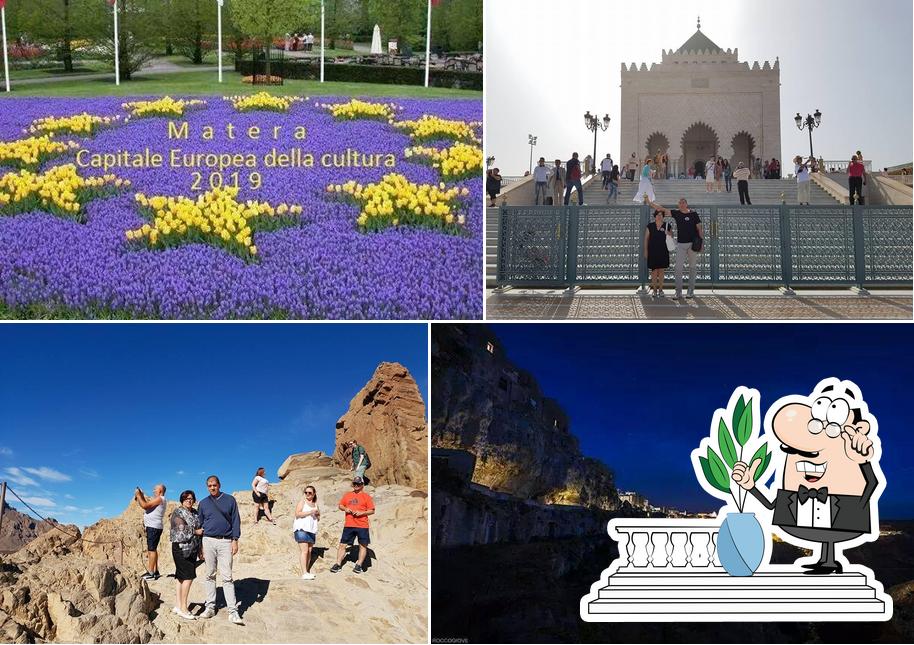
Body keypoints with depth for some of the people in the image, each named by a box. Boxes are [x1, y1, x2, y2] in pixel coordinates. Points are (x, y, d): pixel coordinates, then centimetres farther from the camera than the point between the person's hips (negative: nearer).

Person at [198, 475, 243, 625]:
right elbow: (200, 525, 14)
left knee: (227, 577, -8)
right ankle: (210, 607, 14)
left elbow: (235, 521, 5)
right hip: (208, 541, 2)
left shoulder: (230, 500, 6)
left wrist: (235, 540, -4)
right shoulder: (203, 503, 11)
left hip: (225, 542, -2)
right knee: (210, 575, 6)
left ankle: (233, 612, -11)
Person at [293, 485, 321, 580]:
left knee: (309, 551, 6)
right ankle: (304, 573, -17)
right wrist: (310, 512, -15)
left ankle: (307, 571, 12)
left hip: (312, 530, 6)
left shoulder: (315, 504, 19)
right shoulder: (302, 501, 2)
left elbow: (318, 519, 24)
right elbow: (297, 514, -11)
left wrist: (317, 514, 2)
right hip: (302, 529, -6)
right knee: (304, 551, -13)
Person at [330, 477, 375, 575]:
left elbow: (372, 511, -1)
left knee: (363, 545, 0)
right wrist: (345, 509, -3)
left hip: (362, 526, -3)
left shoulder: (366, 496, 1)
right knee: (343, 544, 1)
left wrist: (362, 512, -15)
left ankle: (359, 565, 7)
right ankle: (338, 564, 5)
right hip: (348, 525, 3)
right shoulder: (347, 495, 13)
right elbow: (340, 505, 19)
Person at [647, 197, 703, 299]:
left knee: (692, 268, 4)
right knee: (678, 268, -4)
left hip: (693, 244, -2)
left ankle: (691, 291, 11)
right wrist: (649, 203, -7)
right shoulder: (676, 214, 5)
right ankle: (678, 293, -3)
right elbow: (661, 209, 1)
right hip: (681, 244, 2)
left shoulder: (693, 214, 1)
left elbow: (699, 229, 2)